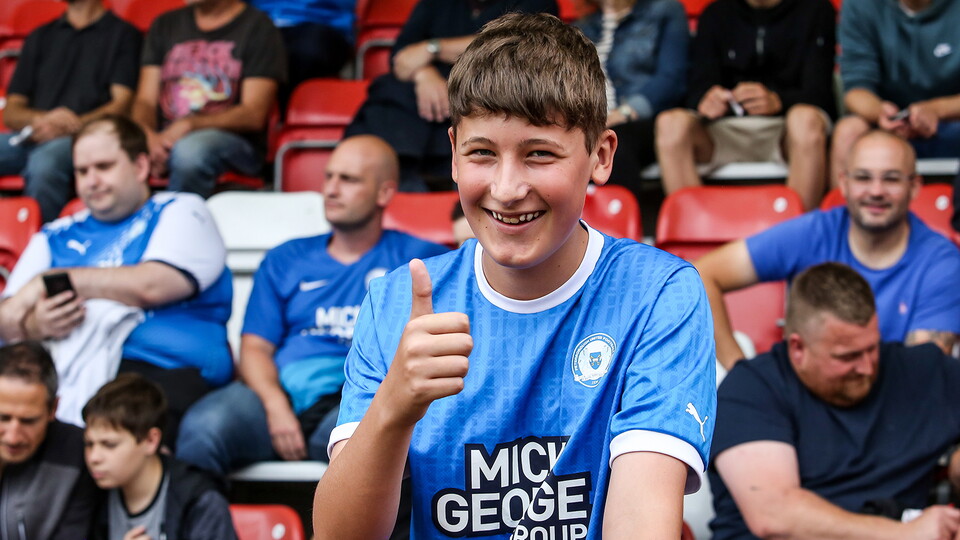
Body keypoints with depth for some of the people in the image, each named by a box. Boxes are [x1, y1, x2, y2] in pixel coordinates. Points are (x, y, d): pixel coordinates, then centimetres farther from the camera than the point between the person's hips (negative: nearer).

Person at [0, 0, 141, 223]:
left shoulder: (123, 34, 14)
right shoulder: (40, 37, 27)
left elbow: (122, 105, 1)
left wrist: (66, 127, -14)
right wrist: (42, 119, -5)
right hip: (31, 137, 4)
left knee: (45, 161, -38)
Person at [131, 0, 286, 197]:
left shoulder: (259, 28, 3)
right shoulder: (165, 25, 19)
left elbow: (253, 114, -7)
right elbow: (145, 101, 12)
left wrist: (188, 125, -20)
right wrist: (146, 134, -13)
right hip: (164, 139, 4)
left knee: (191, 150, -39)